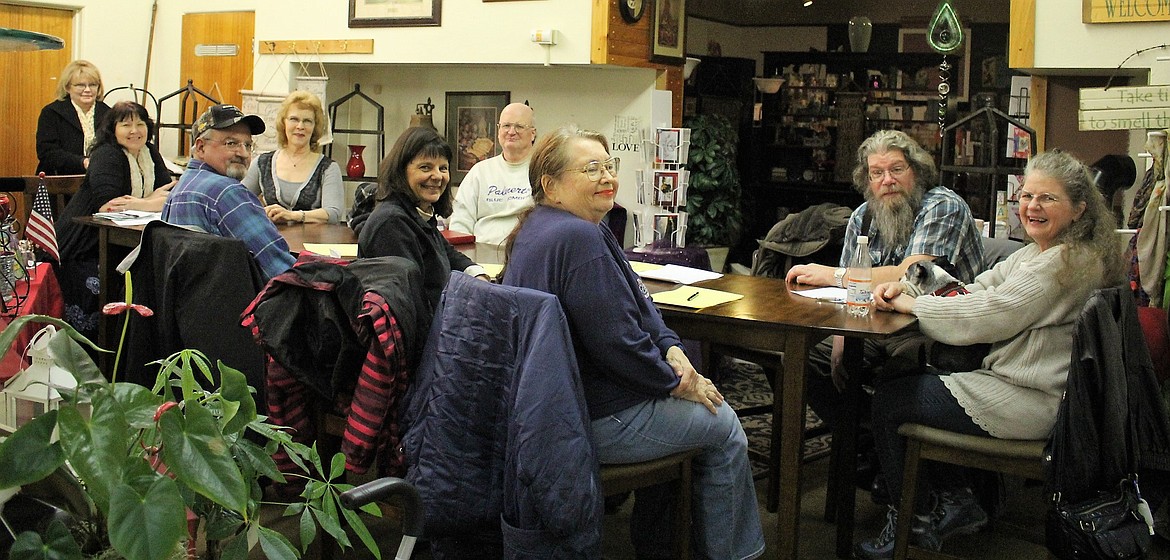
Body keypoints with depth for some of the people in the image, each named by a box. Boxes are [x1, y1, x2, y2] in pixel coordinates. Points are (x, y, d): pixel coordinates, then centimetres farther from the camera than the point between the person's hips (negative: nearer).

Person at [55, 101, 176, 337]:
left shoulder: (150, 154, 8)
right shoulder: (106, 156, -13)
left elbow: (171, 193, -2)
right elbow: (106, 206, -26)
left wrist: (134, 203, -21)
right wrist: (153, 201, -29)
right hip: (83, 249, -6)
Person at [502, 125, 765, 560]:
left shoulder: (541, 228, 9)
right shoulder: (578, 238, -25)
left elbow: (636, 306, 15)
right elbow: (616, 342, -26)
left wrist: (671, 348, 0)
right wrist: (677, 380, -10)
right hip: (592, 422, -10)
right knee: (723, 426, 7)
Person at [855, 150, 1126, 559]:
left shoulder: (1070, 263, -19)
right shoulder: (1034, 254, 13)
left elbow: (987, 316, -23)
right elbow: (971, 294, 9)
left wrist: (913, 305, -13)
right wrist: (906, 289, -8)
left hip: (1030, 404, -11)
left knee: (889, 399, -3)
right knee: (908, 381, 15)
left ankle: (916, 519, 15)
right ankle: (955, 500, 15)